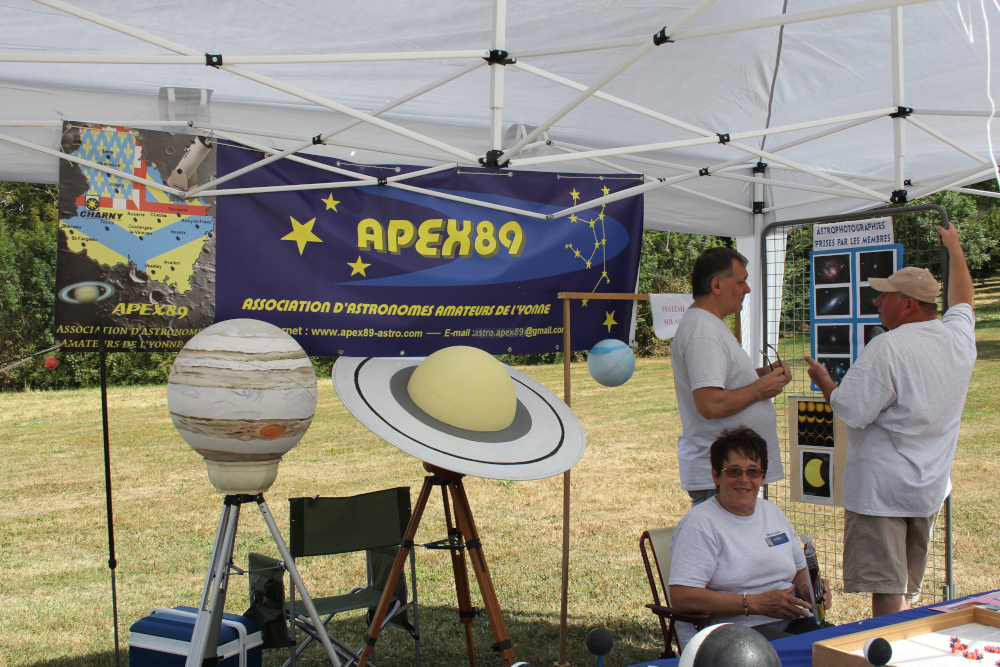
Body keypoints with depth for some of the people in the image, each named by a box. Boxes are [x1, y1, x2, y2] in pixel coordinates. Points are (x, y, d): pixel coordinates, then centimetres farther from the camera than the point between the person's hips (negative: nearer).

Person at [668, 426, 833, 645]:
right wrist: (756, 603, -18)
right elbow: (681, 598, -17)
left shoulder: (774, 512, 17)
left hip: (790, 623, 7)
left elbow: (799, 570, 29)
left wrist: (807, 588, 4)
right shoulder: (700, 523, -7)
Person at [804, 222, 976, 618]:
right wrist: (955, 249, 40)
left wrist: (823, 381, -1)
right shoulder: (959, 338, 4)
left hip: (881, 488, -8)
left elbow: (852, 411, -19)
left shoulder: (888, 349, -20)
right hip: (931, 487, 8)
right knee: (908, 592, 18)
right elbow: (962, 301, 26)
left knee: (887, 592, -5)